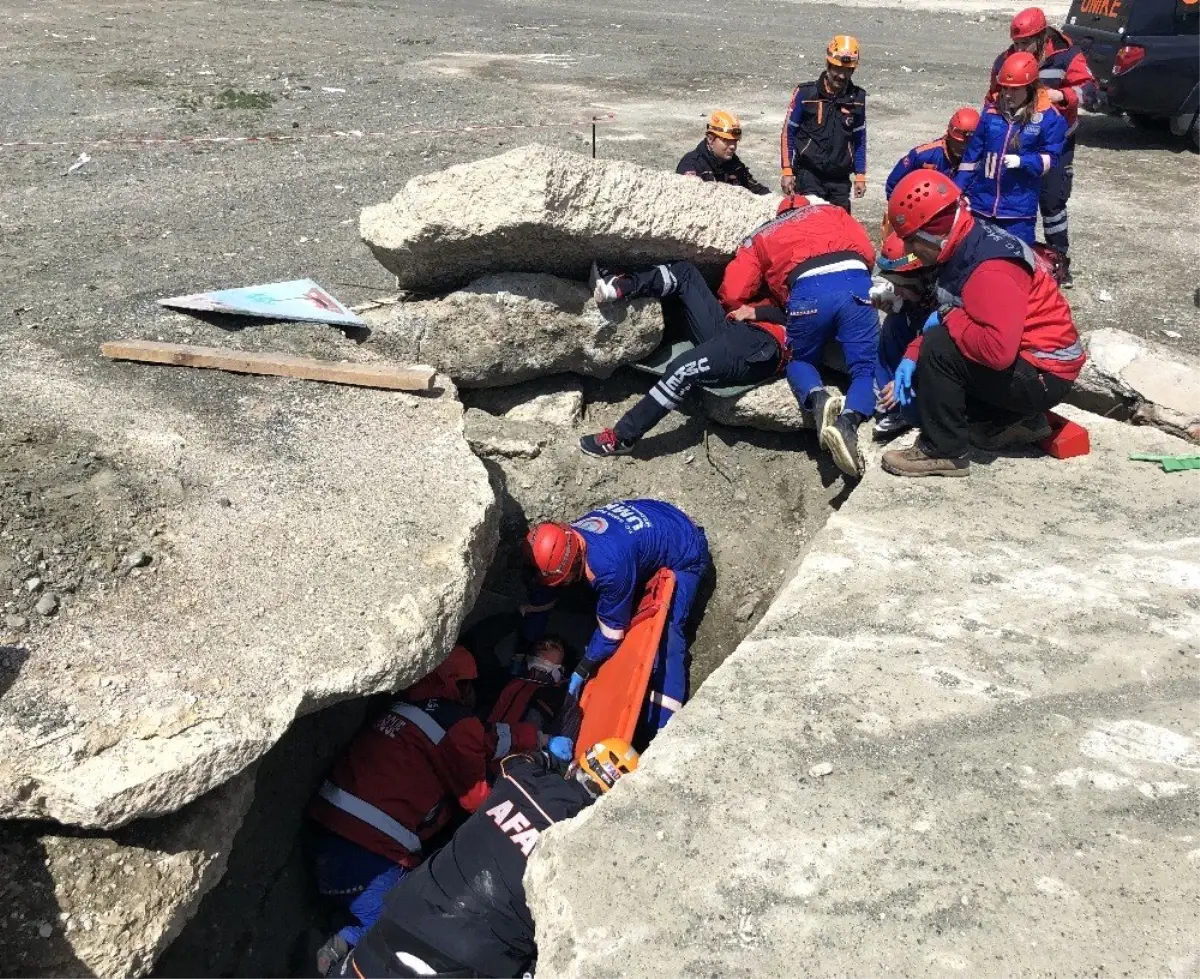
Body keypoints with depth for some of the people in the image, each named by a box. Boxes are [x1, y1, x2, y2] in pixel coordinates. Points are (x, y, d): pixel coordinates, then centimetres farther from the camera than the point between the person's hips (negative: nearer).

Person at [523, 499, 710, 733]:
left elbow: (612, 630, -27)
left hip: (684, 551, -9)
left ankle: (663, 728, -20)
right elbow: (538, 604, -5)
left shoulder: (610, 565, -42)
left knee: (665, 634, -18)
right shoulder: (562, 545, -19)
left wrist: (580, 675, -18)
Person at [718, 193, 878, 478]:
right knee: (867, 367, 8)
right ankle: (848, 420, -21)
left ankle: (817, 399, -9)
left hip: (809, 291, -1)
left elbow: (732, 295, 19)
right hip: (856, 282, 1)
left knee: (800, 360, 23)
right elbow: (867, 250, 21)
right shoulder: (830, 211, 35)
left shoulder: (760, 237, 31)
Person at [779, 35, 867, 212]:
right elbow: (788, 133, 1)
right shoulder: (805, 93, -4)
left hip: (840, 178, 3)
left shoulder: (857, 98, 6)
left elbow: (859, 140, 14)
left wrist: (860, 175, 11)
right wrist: (787, 172, -3)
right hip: (809, 174, -3)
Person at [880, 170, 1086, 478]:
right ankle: (1020, 420, 16)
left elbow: (998, 350, -37)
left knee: (939, 350, -23)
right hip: (1023, 360, 10)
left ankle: (943, 452, -10)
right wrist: (912, 357, -3)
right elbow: (943, 317, 12)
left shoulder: (991, 271, -28)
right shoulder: (964, 248, 2)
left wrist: (948, 318, -22)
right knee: (925, 364, 15)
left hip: (1044, 376, -10)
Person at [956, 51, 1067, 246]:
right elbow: (972, 153, 8)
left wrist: (1022, 161, -23)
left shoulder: (1049, 117, -6)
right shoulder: (991, 112, 4)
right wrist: (959, 189, 6)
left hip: (1020, 206, -4)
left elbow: (1050, 158, -6)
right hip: (982, 200, 4)